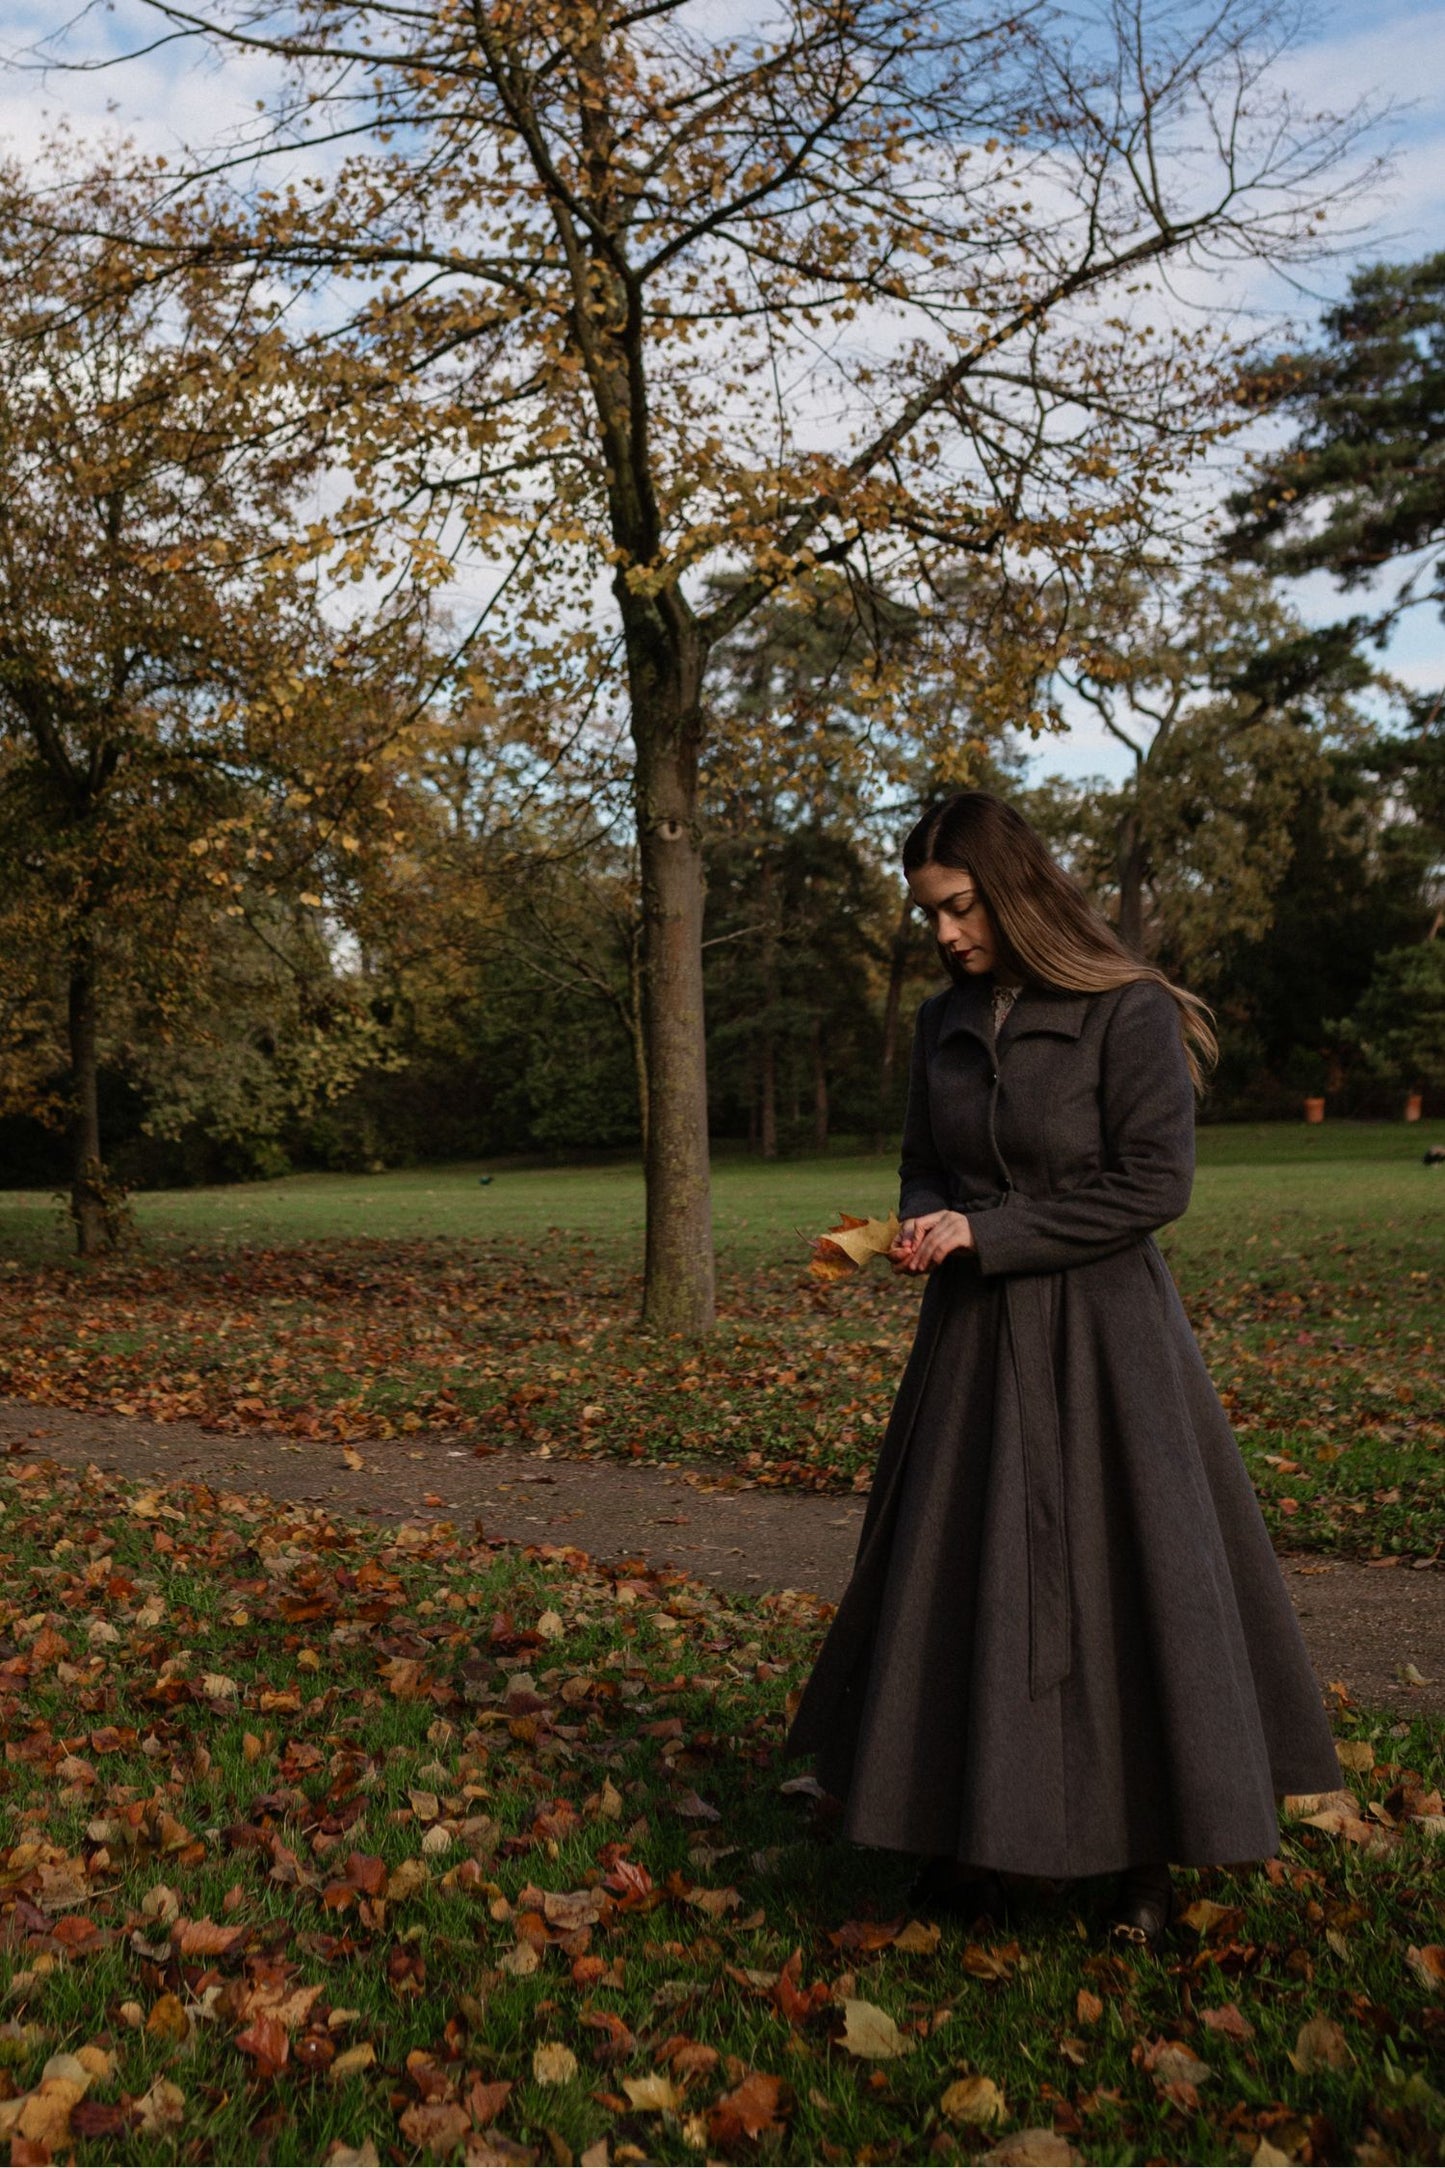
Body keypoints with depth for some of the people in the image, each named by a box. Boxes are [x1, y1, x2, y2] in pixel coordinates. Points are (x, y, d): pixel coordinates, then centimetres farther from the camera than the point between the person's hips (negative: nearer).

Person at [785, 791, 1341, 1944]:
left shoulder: (1130, 1012, -11)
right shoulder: (946, 1024, 7)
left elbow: (1155, 1183, -15)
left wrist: (985, 1235, -16)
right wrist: (923, 1227, -7)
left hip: (1101, 1338, -5)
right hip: (975, 1340, 6)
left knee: (1125, 1578, 3)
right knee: (962, 1579, 8)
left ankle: (1148, 1852, 20)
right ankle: (972, 1837, 22)